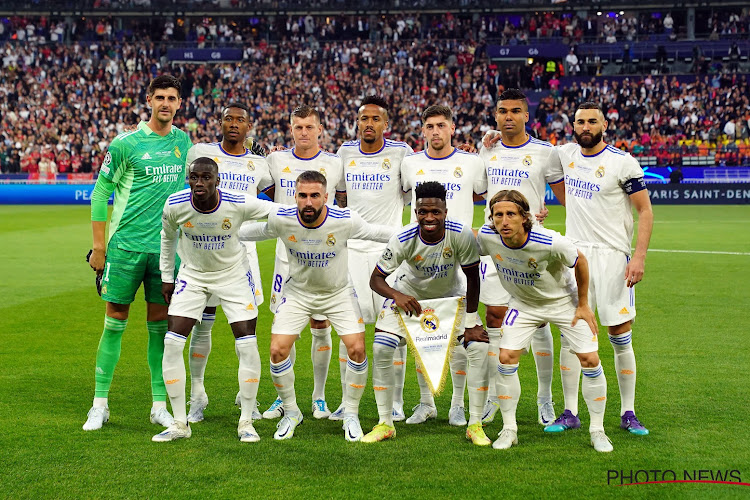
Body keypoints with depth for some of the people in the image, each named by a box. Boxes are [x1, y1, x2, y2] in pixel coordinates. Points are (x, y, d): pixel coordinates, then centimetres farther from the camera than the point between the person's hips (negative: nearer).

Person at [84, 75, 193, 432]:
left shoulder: (183, 141, 8)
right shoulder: (126, 143, -5)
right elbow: (100, 194, -1)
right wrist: (99, 246, -5)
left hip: (167, 247, 3)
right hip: (126, 244, -3)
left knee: (160, 325, 6)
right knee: (115, 322, 1)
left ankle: (160, 405, 13)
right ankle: (100, 404, 10)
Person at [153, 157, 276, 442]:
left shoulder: (238, 204, -26)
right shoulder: (175, 206, -19)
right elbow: (168, 237, 3)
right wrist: (167, 277, 8)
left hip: (234, 275, -1)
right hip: (192, 275, 1)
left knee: (247, 345, -9)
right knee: (172, 342, -9)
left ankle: (246, 421, 7)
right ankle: (180, 423, 3)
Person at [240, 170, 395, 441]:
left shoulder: (345, 220, -25)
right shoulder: (281, 219, -22)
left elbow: (375, 232, -7)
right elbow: (258, 231, 1)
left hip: (338, 292, -1)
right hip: (298, 292, 1)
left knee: (357, 350, -13)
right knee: (278, 351, -9)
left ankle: (351, 415, 9)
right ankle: (291, 412, 15)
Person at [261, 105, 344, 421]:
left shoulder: (334, 164, 2)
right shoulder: (277, 161, 5)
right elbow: (264, 197, 19)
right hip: (287, 253, 1)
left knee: (321, 327, 3)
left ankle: (319, 397, 14)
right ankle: (282, 397, 12)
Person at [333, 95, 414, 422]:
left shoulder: (400, 152, -1)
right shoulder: (345, 152, 9)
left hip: (389, 249, -2)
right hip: (352, 248, 3)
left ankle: (395, 402, 8)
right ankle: (348, 401, 10)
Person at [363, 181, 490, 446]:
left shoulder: (461, 235, -30)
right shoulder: (403, 239, -30)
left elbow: (472, 279, -18)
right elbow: (376, 278, -22)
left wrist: (471, 324, -16)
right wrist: (396, 295, -43)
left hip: (452, 294, 0)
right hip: (409, 294, 0)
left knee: (479, 347, -14)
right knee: (380, 349, -14)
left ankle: (475, 425, 0)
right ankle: (385, 424, 2)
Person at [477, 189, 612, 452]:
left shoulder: (551, 243, -35)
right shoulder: (487, 237, -26)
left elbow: (580, 262, -16)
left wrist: (583, 305, -8)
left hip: (563, 301, -2)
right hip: (523, 304, 3)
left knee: (590, 360, -8)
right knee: (506, 358, -11)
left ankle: (597, 430, 8)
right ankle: (509, 429, 4)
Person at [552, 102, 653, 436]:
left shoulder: (623, 162, -7)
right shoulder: (565, 154, 7)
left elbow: (645, 212, -6)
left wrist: (639, 257, -16)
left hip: (612, 257, -4)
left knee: (621, 339, 0)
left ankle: (628, 414, 10)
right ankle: (570, 413, 8)